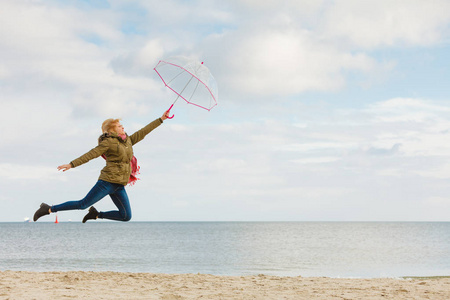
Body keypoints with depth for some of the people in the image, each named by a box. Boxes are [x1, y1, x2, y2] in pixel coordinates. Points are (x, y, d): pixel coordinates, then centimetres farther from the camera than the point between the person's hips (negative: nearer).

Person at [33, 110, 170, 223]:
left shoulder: (128, 141, 16)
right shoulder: (108, 142, -5)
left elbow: (143, 132, 21)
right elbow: (90, 155, -10)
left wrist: (161, 119, 22)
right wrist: (72, 164, -17)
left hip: (119, 187, 7)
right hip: (108, 181, -7)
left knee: (126, 216, -2)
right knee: (83, 204, -9)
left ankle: (97, 214, 12)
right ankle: (49, 209, 1)